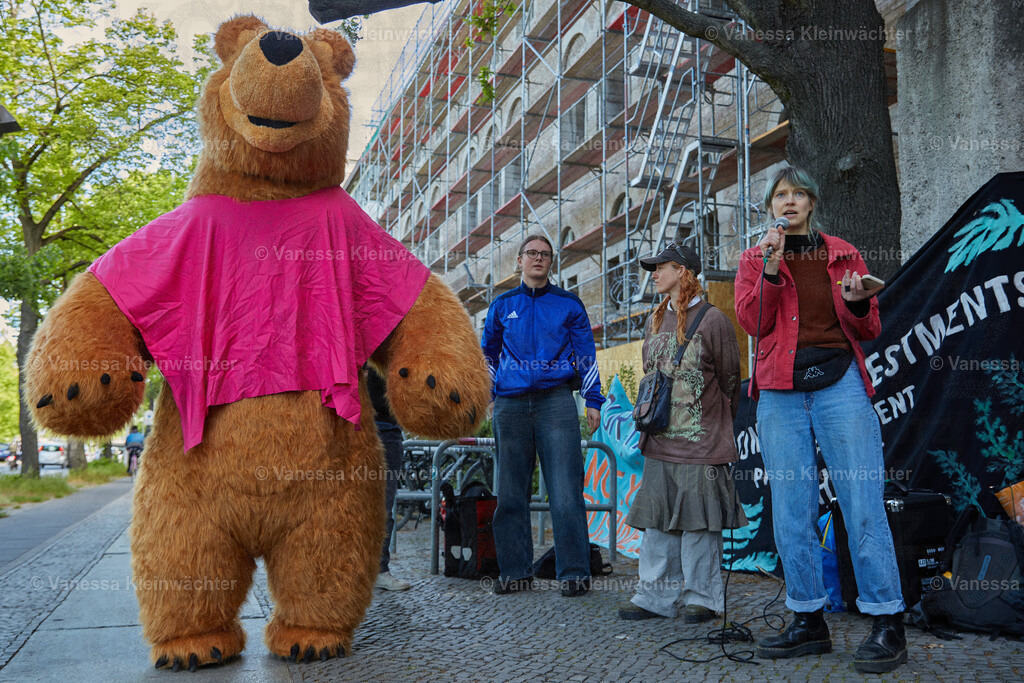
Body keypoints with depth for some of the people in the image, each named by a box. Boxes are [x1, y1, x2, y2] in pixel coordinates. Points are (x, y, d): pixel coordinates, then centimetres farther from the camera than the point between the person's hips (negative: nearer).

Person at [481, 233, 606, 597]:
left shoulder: (569, 304, 10)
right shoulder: (502, 305, 14)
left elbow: (586, 355, 11)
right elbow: (487, 353, 24)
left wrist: (592, 400, 3)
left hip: (556, 400, -2)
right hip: (510, 404, 3)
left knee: (566, 489, -8)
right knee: (511, 490, 5)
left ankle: (574, 571, -1)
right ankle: (515, 570, 15)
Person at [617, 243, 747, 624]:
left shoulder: (712, 319, -5)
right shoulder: (655, 321, 15)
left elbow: (729, 381, 0)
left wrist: (715, 427, 6)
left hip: (700, 441, -6)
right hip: (659, 441, 6)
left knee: (699, 520, 0)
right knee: (657, 520, 7)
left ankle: (703, 598, 14)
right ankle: (655, 596, 15)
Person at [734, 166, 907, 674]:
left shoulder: (842, 254, 12)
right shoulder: (755, 259, 13)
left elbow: (870, 330, 11)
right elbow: (751, 322, -2)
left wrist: (855, 303, -10)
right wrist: (771, 268, -11)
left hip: (838, 384, -1)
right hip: (780, 393, 1)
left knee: (863, 505, -6)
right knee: (791, 512, 3)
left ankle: (887, 626, 2)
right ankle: (808, 622, 14)